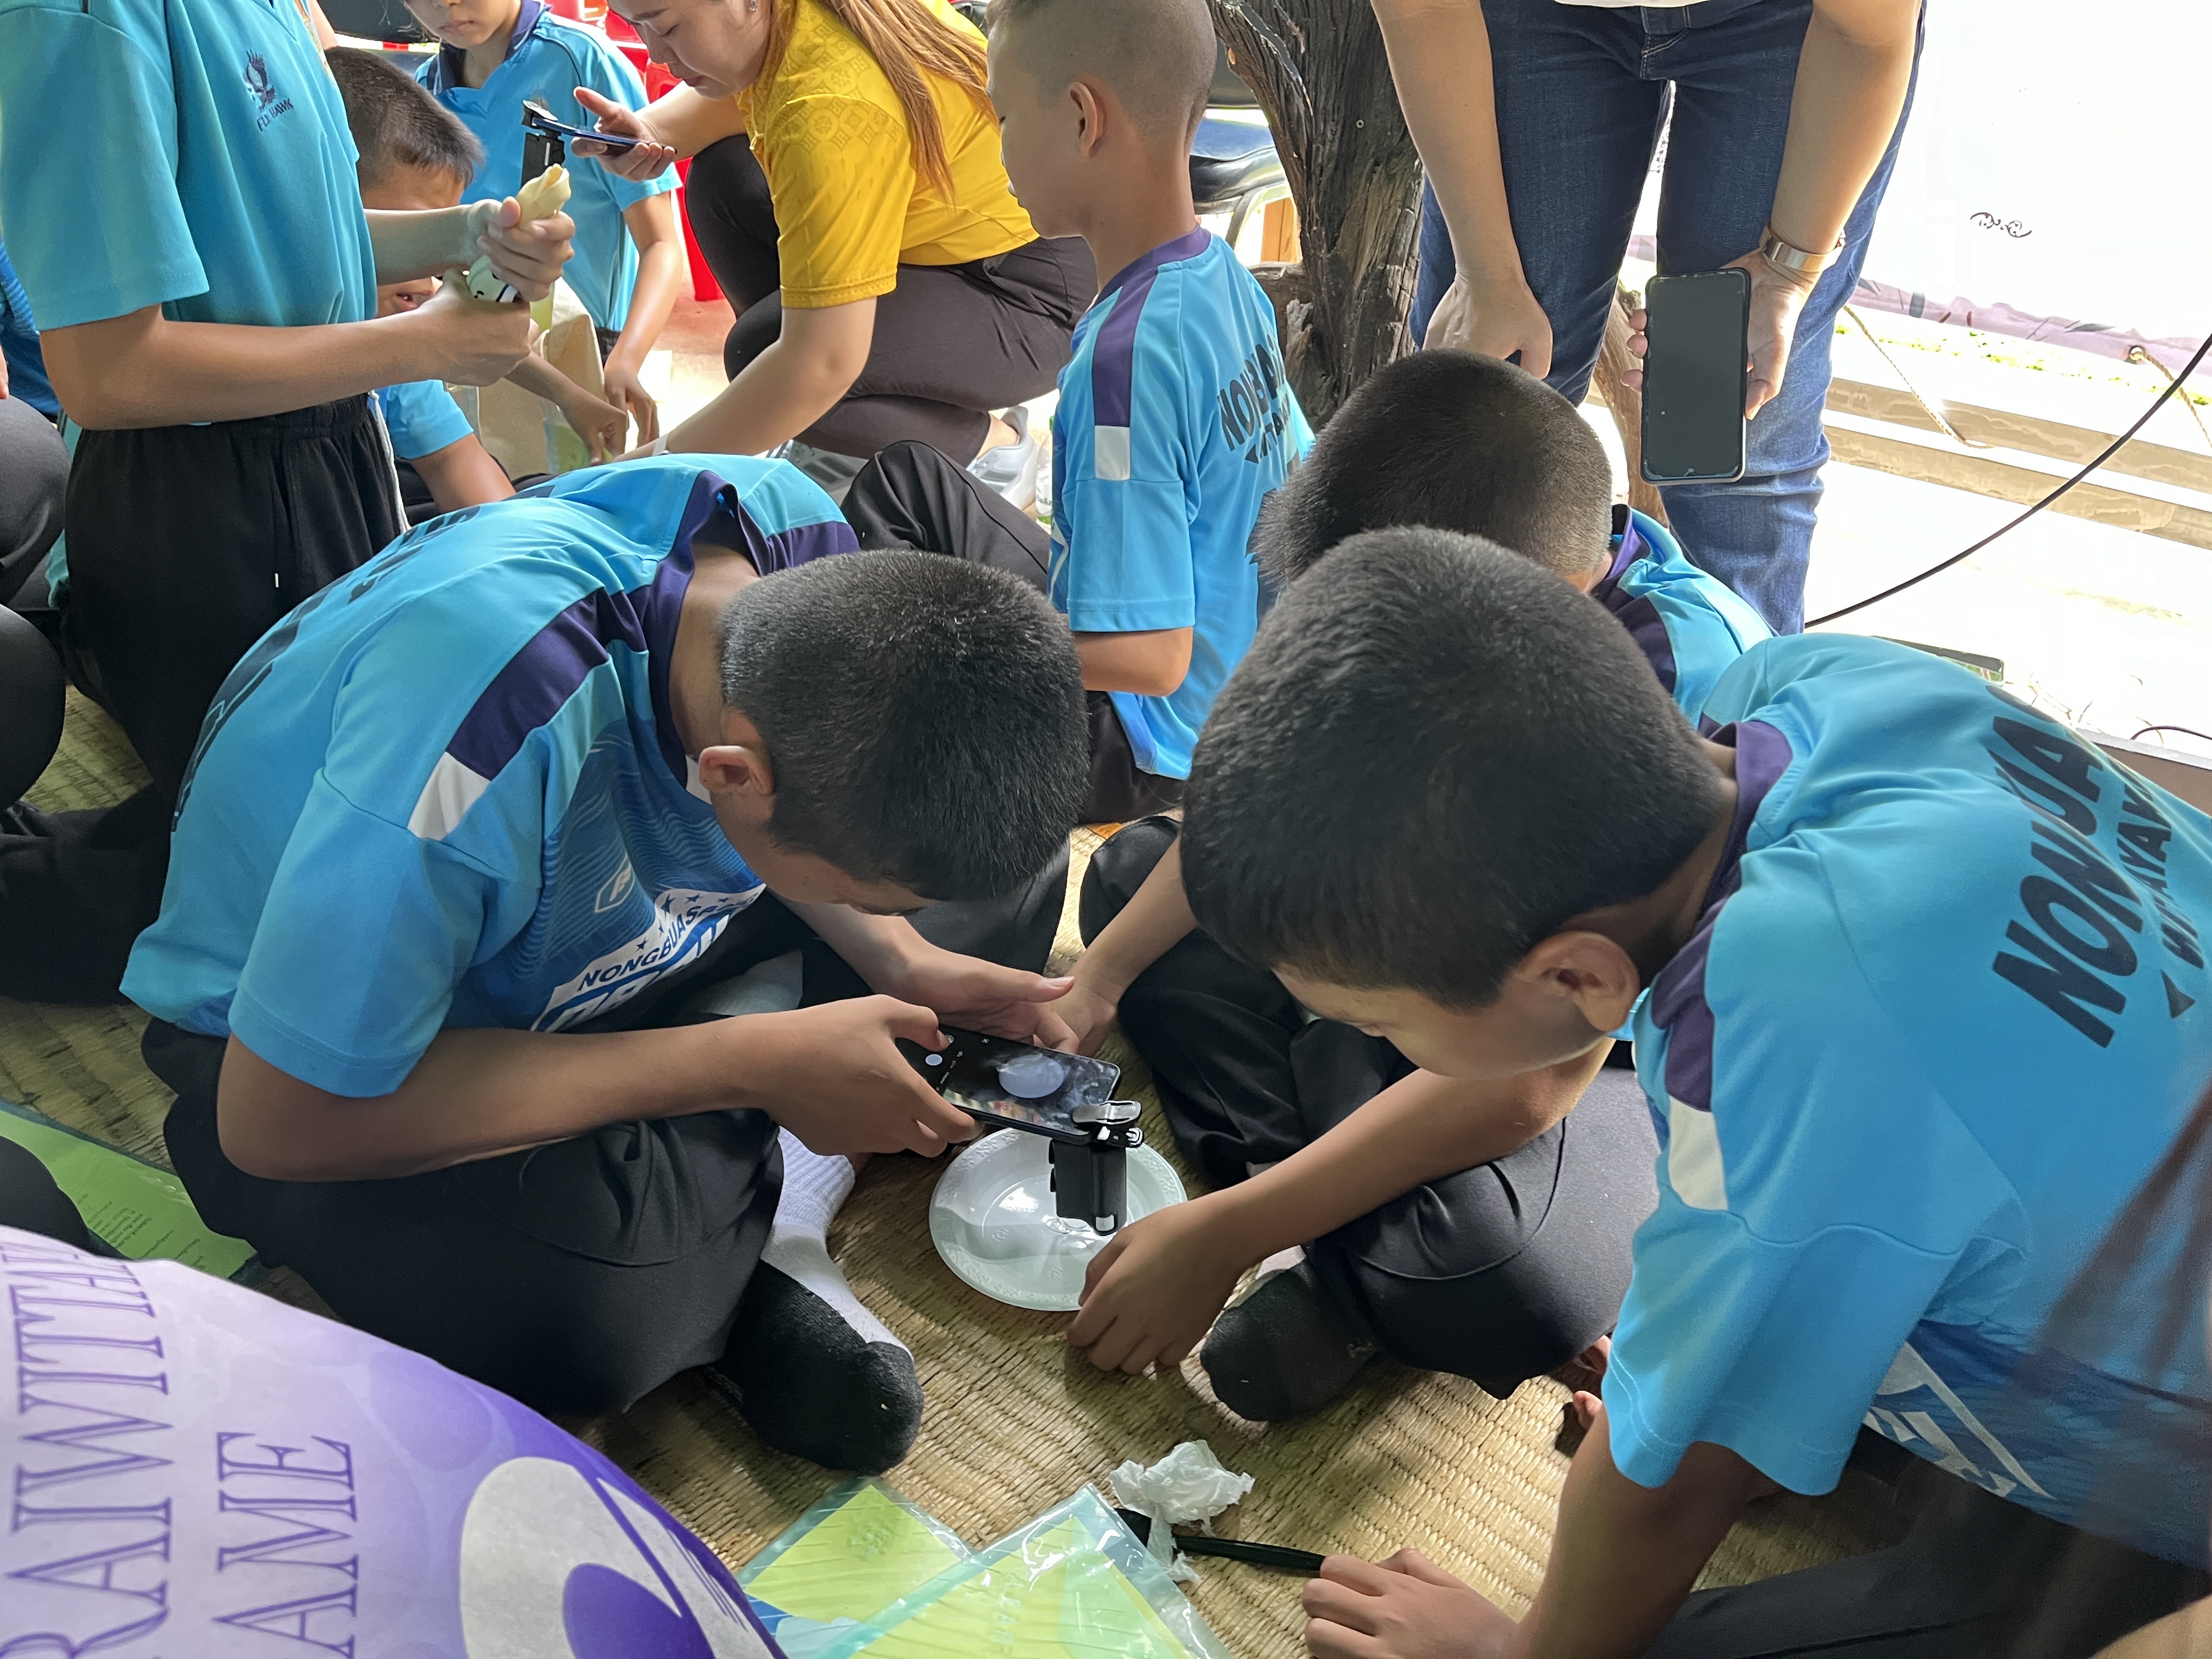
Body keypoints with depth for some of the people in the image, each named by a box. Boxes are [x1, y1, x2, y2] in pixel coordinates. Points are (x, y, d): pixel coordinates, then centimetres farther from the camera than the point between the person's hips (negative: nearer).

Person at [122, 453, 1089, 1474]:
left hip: (571, 918, 7)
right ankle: (778, 1184, -6)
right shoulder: (490, 742, -41)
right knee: (592, 1297, -38)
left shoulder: (802, 539, -20)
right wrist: (757, 1067, -31)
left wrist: (899, 958, -15)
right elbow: (280, 1122, -31)